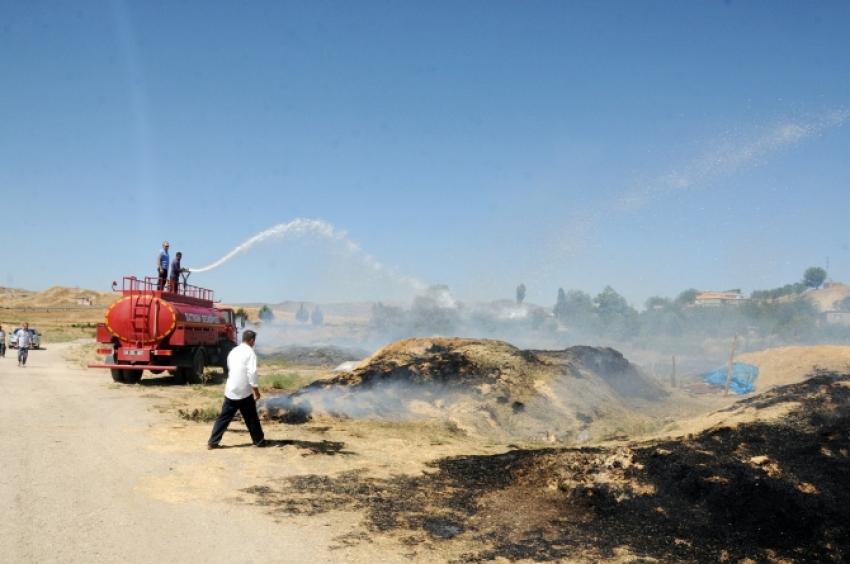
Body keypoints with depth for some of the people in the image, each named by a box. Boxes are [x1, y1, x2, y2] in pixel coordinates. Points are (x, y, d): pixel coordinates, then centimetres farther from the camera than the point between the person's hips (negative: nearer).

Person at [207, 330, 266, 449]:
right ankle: (259, 441, 17)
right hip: (245, 391, -5)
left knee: (224, 417, 9)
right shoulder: (250, 352, -9)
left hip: (230, 391, 5)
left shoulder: (233, 351, 12)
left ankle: (212, 442, 6)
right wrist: (256, 390, -10)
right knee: (251, 418, 8)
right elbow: (252, 373, -16)